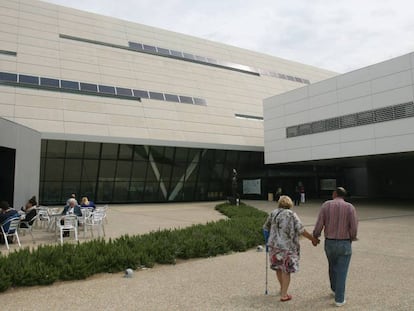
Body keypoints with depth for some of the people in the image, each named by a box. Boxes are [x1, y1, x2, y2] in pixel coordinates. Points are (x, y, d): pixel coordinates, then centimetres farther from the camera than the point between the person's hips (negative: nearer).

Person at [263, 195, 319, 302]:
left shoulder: (273, 213, 3)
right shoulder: (292, 215, -9)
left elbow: (265, 227, 10)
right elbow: (301, 230, -13)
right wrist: (313, 239, -4)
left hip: (274, 245, 4)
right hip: (287, 247, -4)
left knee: (278, 268, 19)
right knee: (286, 271, 6)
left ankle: (282, 288, 38)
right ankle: (284, 295, 13)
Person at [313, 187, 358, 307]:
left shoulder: (326, 205, -6)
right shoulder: (350, 207, -9)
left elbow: (319, 225, -9)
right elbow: (354, 229, -11)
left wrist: (315, 237, 10)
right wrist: (351, 239, 11)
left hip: (329, 243, 2)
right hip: (344, 244, -2)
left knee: (332, 266, 26)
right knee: (341, 272, 9)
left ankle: (335, 289, 44)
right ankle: (339, 299, 14)